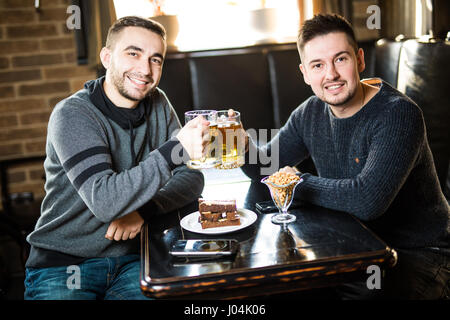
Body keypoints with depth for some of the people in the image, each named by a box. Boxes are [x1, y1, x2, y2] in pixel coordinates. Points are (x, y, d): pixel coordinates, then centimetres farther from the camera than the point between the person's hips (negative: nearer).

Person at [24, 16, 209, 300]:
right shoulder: (72, 115, -14)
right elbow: (104, 201, -27)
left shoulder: (158, 104, 3)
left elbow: (192, 179, 2)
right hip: (62, 263, -3)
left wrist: (144, 209, -15)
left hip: (132, 259, 4)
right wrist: (176, 148, -36)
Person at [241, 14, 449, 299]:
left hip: (416, 254, -5)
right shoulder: (311, 112, 0)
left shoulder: (399, 114, -23)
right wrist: (244, 145, -20)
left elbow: (367, 200, -34)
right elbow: (266, 166, 5)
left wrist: (300, 182, -19)